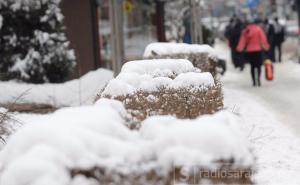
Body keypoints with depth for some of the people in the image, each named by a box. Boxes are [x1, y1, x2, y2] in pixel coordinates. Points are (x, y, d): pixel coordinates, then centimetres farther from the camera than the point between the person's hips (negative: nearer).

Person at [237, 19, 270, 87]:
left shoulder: (245, 31, 9)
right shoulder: (258, 29, 0)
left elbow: (242, 40, 4)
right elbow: (263, 39, -6)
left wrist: (239, 48, 6)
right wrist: (266, 46, -4)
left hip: (249, 51, 3)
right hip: (258, 50, -3)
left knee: (252, 66, 10)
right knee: (258, 65, -4)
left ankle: (254, 81, 6)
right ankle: (258, 79, -21)